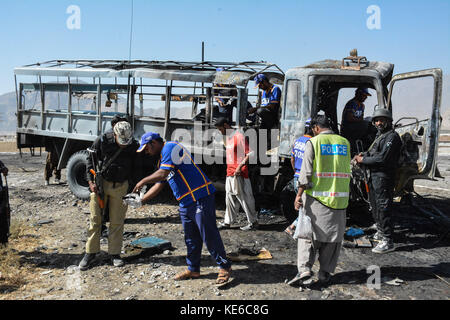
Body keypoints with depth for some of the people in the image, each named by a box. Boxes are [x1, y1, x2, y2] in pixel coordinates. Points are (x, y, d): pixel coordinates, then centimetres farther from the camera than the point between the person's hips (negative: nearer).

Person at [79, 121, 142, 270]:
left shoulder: (133, 146, -9)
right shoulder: (102, 141, -13)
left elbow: (136, 168, 6)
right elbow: (90, 160, 0)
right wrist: (91, 181, -7)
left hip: (120, 186, 1)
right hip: (100, 184, 0)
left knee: (117, 221, 5)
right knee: (95, 219, 5)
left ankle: (115, 253, 17)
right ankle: (90, 252, 18)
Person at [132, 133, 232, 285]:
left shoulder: (170, 147, -8)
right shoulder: (163, 157, 22)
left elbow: (162, 174, -18)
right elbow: (158, 185, 23)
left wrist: (143, 181, -4)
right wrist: (140, 200, 16)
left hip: (200, 198, -10)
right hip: (185, 203, 10)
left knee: (209, 235, -4)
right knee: (191, 238, 14)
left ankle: (225, 267, 8)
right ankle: (193, 269, 26)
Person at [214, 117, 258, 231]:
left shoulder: (239, 136, -14)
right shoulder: (227, 137, 15)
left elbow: (249, 154, -18)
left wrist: (240, 166, -22)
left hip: (239, 175, -9)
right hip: (229, 173, 9)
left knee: (245, 198, 0)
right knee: (230, 198, 14)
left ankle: (253, 222, 12)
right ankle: (227, 222, 22)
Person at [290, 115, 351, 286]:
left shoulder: (313, 142, -6)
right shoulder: (345, 143, 7)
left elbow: (306, 172, -11)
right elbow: (347, 171, 12)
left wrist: (299, 194, -7)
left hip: (316, 196, -3)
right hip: (339, 197, 3)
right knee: (333, 234, 11)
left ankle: (305, 268, -3)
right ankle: (325, 272, 16)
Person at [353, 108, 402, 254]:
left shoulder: (392, 136, -14)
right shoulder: (380, 135, 19)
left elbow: (382, 158, -22)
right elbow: (372, 152, 21)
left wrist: (363, 160, -13)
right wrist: (362, 155, 0)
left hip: (383, 177, -10)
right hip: (374, 176, 10)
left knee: (383, 208, -9)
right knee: (375, 206, 21)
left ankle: (388, 241, -6)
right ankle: (381, 232, 37)